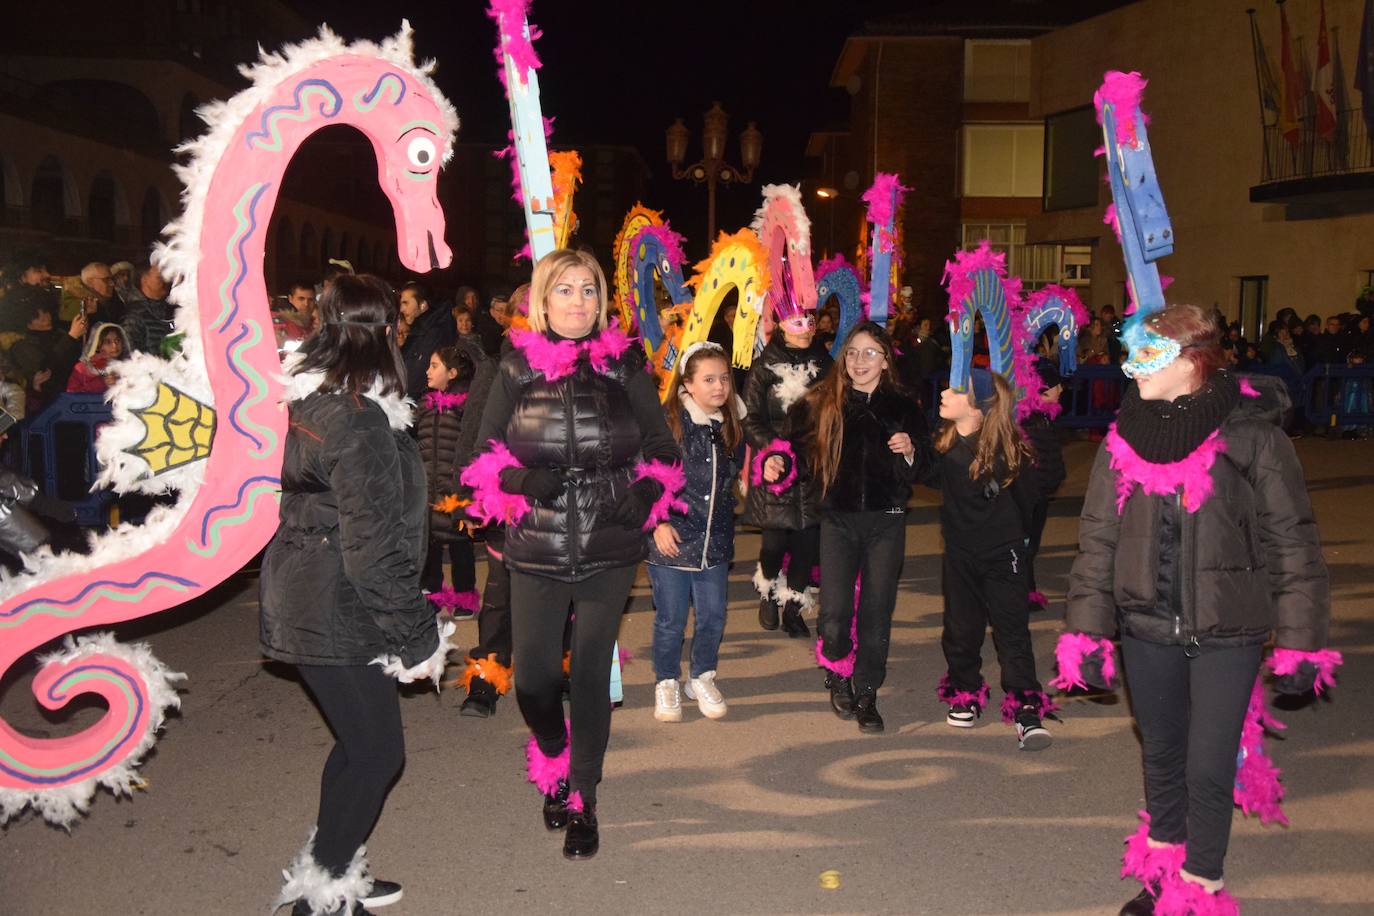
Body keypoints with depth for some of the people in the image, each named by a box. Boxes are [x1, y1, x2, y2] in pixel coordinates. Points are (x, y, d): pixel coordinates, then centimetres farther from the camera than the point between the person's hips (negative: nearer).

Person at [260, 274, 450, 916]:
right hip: (336, 614, -9)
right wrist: (417, 639, -15)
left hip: (306, 596, 9)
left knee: (358, 740, 20)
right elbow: (372, 545, -23)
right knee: (378, 751, 3)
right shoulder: (358, 421, -23)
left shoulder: (309, 401, 6)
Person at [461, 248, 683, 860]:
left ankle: (582, 799, 26)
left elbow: (662, 447, 7)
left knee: (592, 674, 7)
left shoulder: (625, 366, 2)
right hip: (536, 551, 0)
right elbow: (483, 457, 4)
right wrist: (520, 478, -16)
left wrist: (647, 489, -13)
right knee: (533, 678, 2)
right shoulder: (517, 369, 1)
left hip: (610, 550, 0)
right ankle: (554, 765, 36)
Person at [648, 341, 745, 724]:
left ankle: (702, 678, 34)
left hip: (715, 543, 5)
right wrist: (658, 522, -13)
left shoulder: (731, 424, 6)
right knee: (670, 620, 7)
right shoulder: (666, 421, -11)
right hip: (671, 541, -4)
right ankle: (667, 682, 28)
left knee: (713, 617, 11)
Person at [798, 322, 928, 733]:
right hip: (838, 519, 0)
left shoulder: (904, 407, 3)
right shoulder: (822, 403, 2)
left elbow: (923, 469, 5)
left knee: (876, 613, 4)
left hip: (886, 522, 1)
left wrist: (910, 452, -15)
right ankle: (839, 677, 25)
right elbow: (801, 451, 12)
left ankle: (866, 695, 22)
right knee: (834, 614, -5)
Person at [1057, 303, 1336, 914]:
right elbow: (1097, 541, 3)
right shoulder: (1124, 439, 0)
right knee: (1161, 756, 17)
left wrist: (1300, 642, -6)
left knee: (1208, 771, 0)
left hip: (1227, 634, -3)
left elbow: (1293, 544, -6)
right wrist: (1086, 631, 0)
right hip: (1148, 629, 4)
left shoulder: (1252, 436, -10)